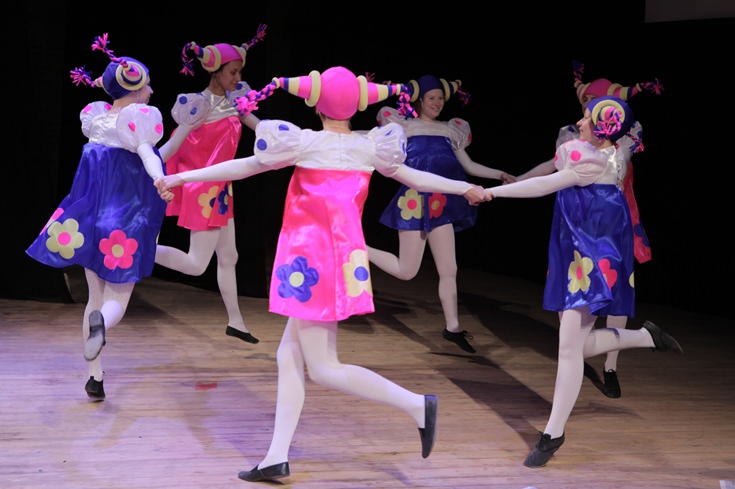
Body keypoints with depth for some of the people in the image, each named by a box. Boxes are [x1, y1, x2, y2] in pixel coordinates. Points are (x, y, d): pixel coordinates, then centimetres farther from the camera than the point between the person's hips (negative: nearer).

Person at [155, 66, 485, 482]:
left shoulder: (306, 143, -9)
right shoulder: (369, 147, 5)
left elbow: (244, 166, -3)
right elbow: (415, 177, 15)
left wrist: (184, 177, 7)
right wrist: (465, 188, 32)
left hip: (309, 261, -7)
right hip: (345, 257, 7)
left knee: (324, 368, -2)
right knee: (290, 355, 11)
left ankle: (417, 405, -7)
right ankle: (277, 457, 10)